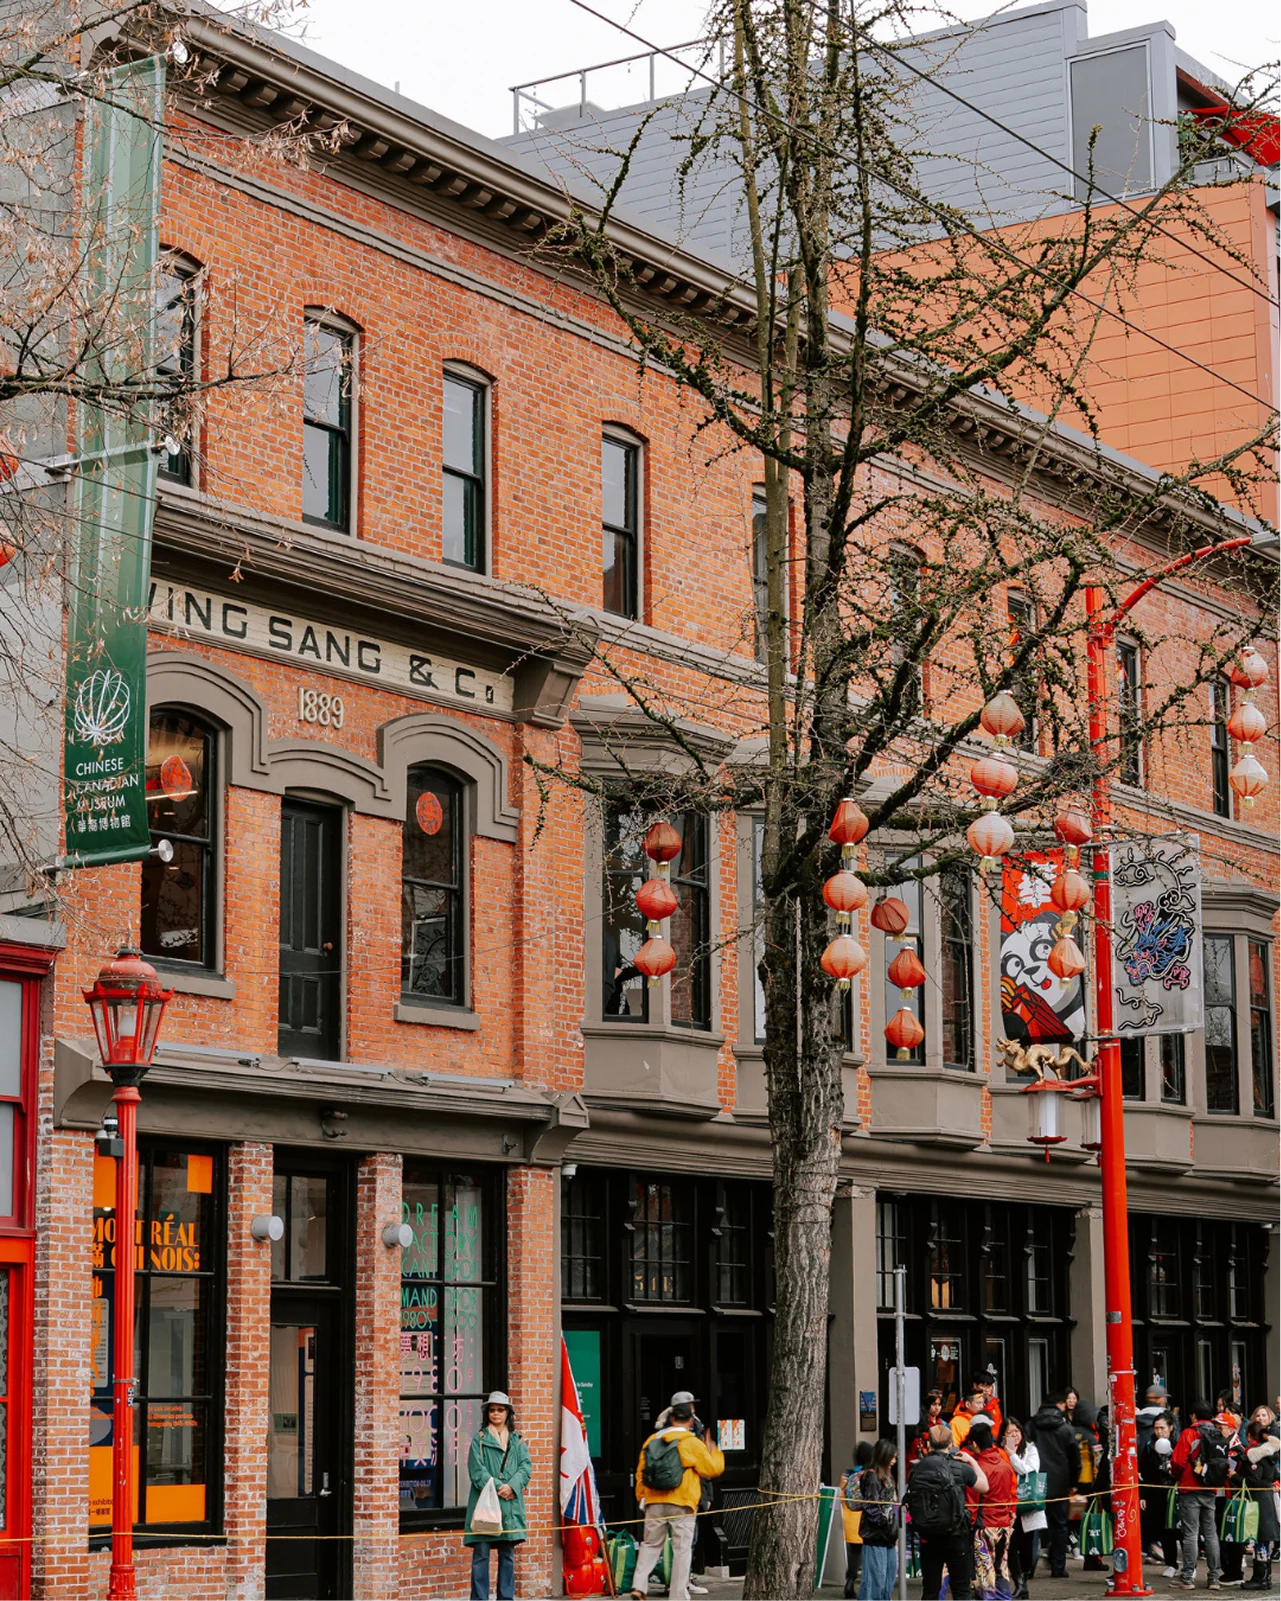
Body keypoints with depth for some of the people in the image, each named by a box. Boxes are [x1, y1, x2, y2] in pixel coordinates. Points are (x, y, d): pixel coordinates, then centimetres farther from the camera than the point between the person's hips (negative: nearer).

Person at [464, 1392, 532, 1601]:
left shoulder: (517, 1441, 16)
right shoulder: (479, 1440, 7)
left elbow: (526, 1467, 4)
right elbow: (477, 1471, -3)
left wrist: (512, 1486, -13)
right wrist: (497, 1488, -15)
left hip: (510, 1504, 3)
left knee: (508, 1554, 6)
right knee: (481, 1553, -6)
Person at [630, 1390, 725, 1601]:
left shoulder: (652, 1440, 6)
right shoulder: (692, 1443, -7)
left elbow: (641, 1472, 9)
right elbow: (713, 1469, 0)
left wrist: (641, 1498, 20)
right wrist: (713, 1450, 17)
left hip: (655, 1504, 4)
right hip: (682, 1505, -4)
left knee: (650, 1544, 15)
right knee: (682, 1549, 3)